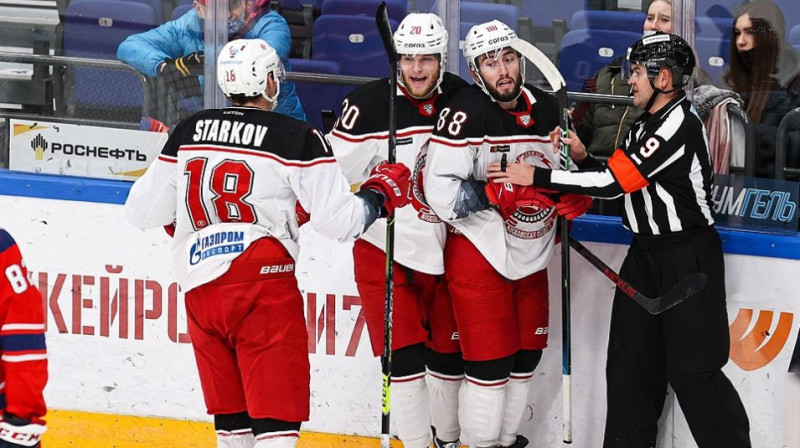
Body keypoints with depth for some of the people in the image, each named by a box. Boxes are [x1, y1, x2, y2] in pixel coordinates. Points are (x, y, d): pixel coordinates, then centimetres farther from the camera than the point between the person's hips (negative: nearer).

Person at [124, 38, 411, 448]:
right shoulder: (296, 137, -3)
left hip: (200, 288, 5)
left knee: (231, 414, 14)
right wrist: (381, 192, 11)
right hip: (263, 289, -5)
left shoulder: (188, 133, 10)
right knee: (276, 414, -7)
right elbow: (340, 220, -7)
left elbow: (143, 212, 15)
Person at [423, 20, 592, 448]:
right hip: (479, 253, -7)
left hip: (531, 255, 7)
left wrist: (576, 195, -3)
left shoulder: (546, 109, 3)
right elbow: (439, 188, -23)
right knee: (491, 361, -7)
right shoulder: (466, 113, -17)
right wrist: (500, 194, -30)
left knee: (525, 357, 15)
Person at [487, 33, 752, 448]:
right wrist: (583, 159, -1)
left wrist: (537, 177, -19)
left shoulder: (680, 125, -20)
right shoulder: (645, 125, 12)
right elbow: (618, 180, 17)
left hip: (689, 259, -9)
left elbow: (614, 181, -22)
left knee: (692, 370, -8)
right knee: (630, 360, 9)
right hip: (646, 253, 9)